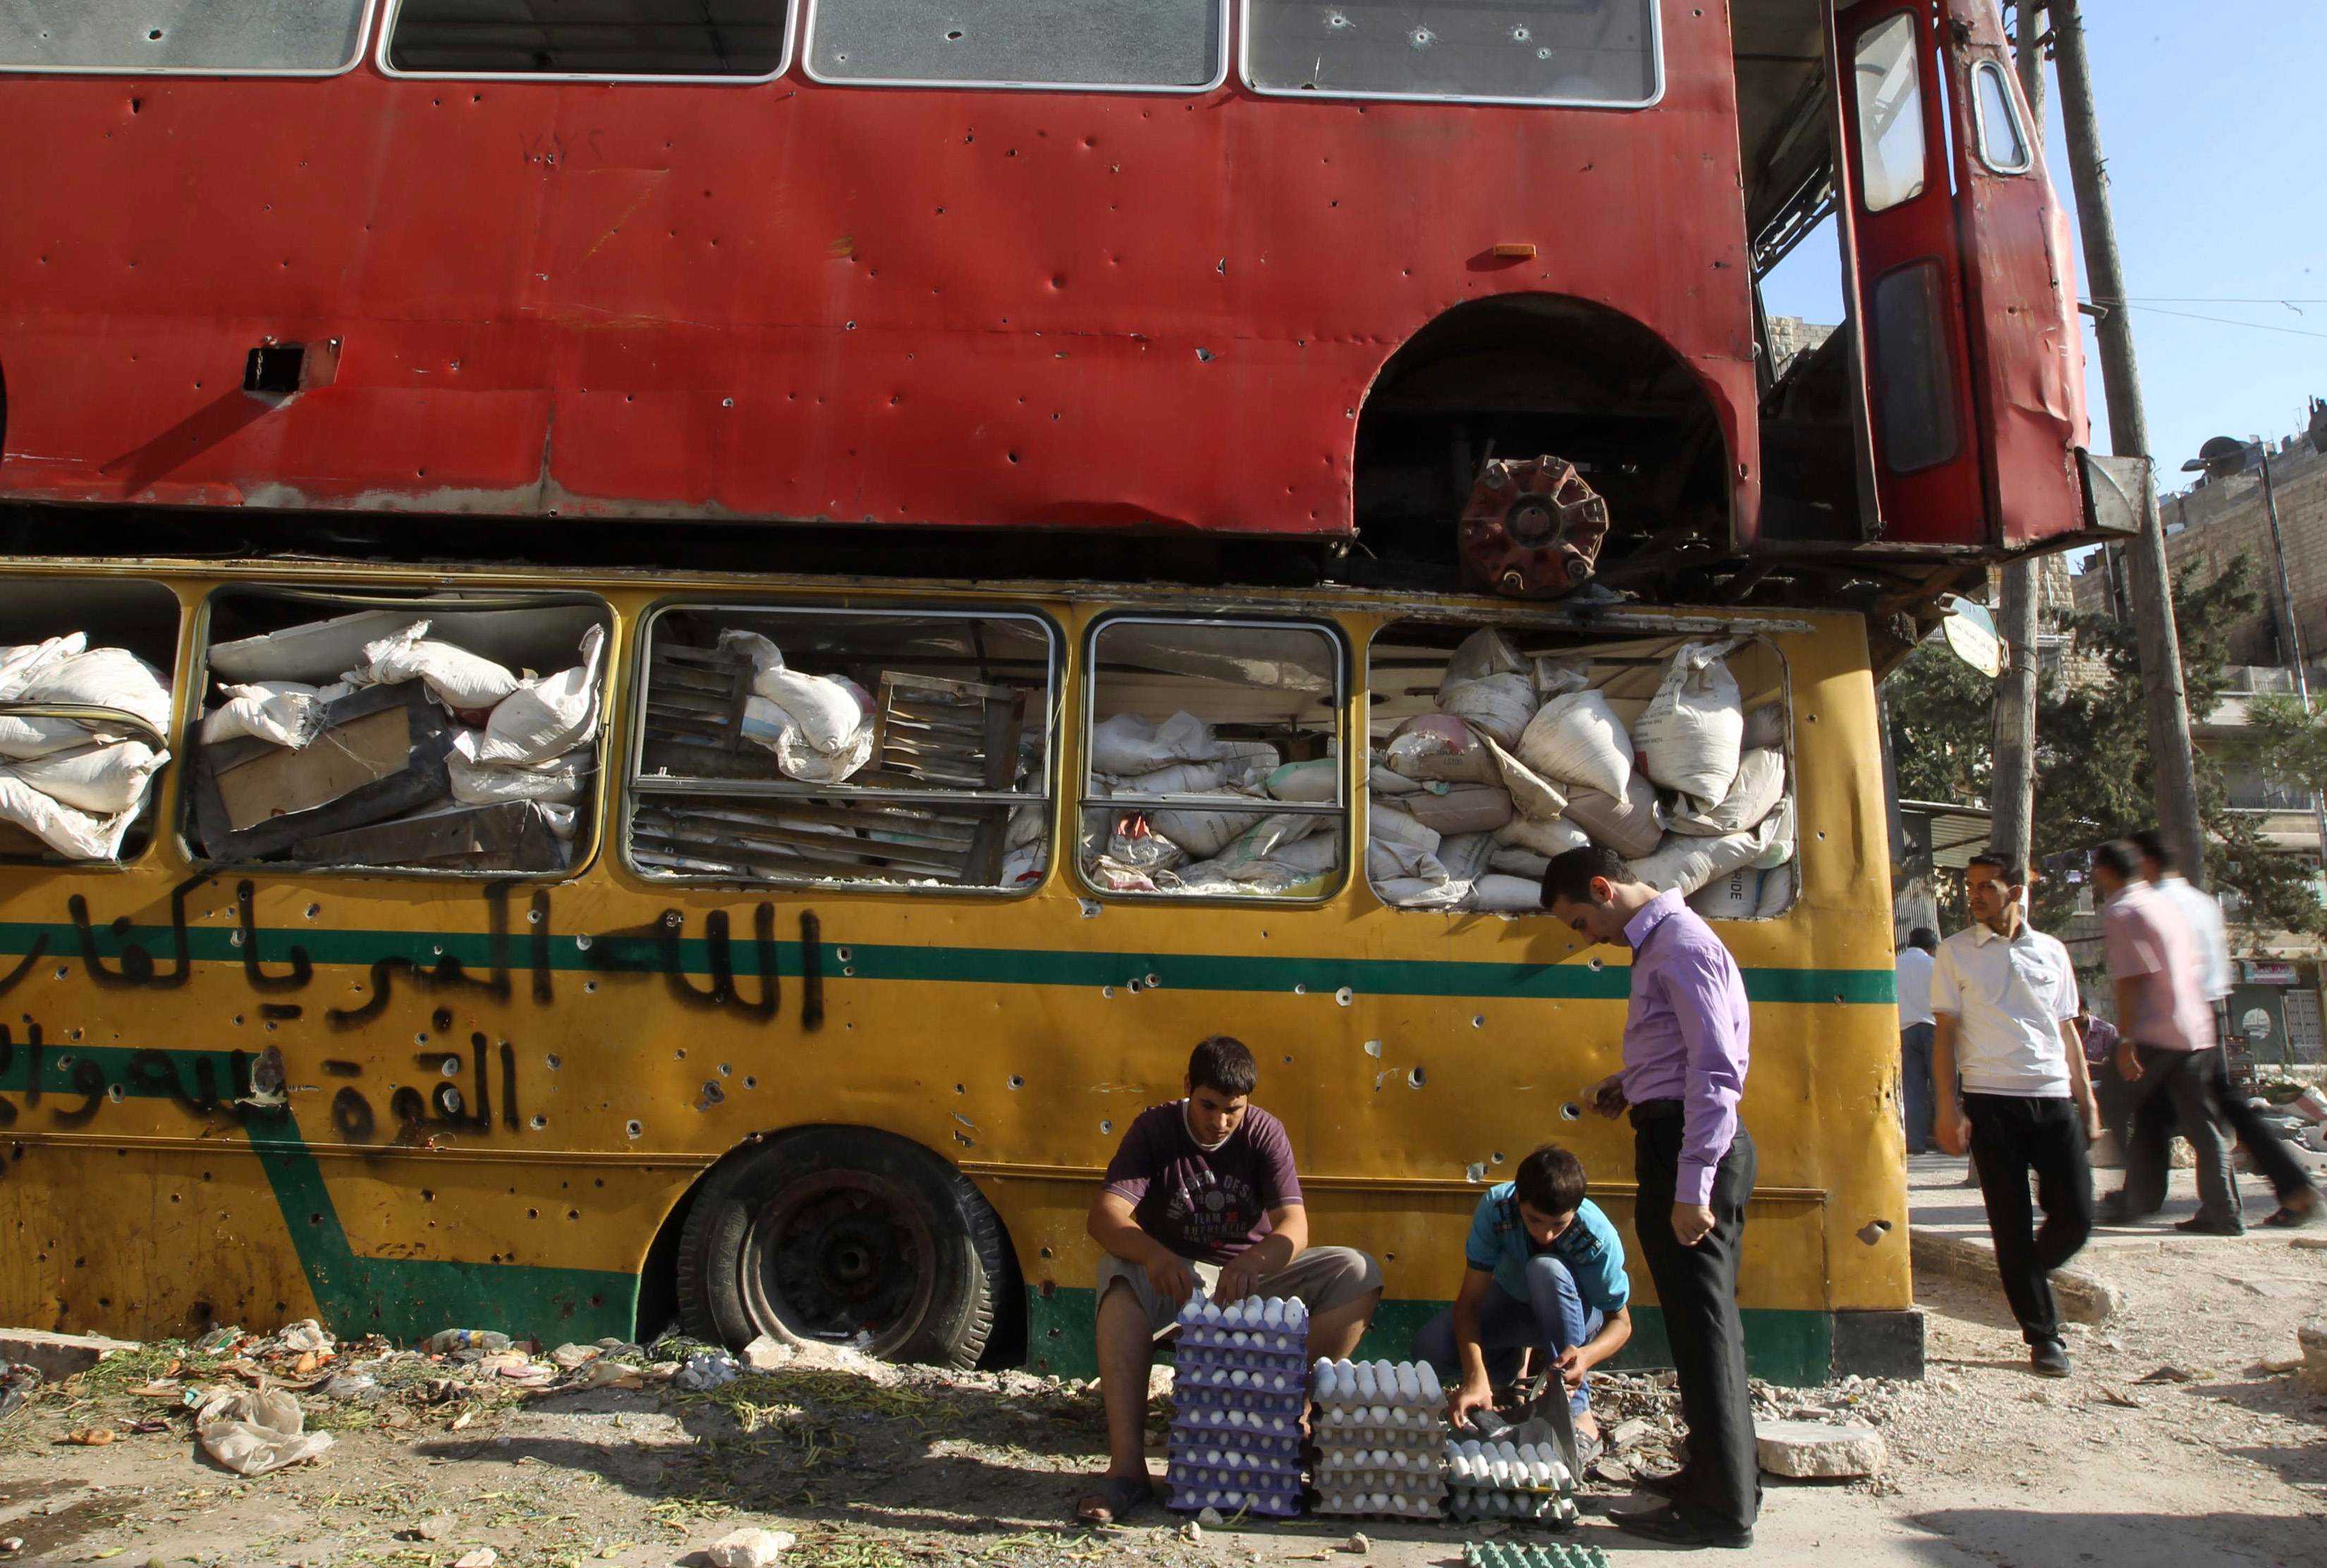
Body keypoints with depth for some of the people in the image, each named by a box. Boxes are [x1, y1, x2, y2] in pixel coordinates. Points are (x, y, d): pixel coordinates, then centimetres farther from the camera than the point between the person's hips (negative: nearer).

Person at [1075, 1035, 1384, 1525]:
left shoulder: (1265, 1133, -9)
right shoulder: (1154, 1129, -12)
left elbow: (1294, 1227, -20)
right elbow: (1104, 1215, -24)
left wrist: (1249, 1264, -42)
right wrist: (1151, 1253, -46)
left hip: (1253, 1275, 1)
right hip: (1175, 1275, -1)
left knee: (1357, 1272, -20)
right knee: (1119, 1275, -35)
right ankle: (1127, 1469, -39)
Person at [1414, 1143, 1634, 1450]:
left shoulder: (1599, 1238, -33)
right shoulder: (1495, 1207, -31)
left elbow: (1621, 1321, -20)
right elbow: (1469, 1300, -28)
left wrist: (1587, 1355, -43)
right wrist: (1476, 1377, -43)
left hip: (1578, 1313, -2)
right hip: (1511, 1301, 2)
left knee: (1546, 1268, -37)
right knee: (1430, 1349, -23)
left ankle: (1576, 1405, -21)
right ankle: (1512, 1364, 9)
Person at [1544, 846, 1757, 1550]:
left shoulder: (1681, 947, -17)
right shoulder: (1660, 942, 14)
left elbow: (1717, 1072, -23)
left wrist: (1692, 1188, -24)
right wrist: (1632, 1085, 10)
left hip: (1688, 1147, -10)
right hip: (1682, 1140, 10)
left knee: (1703, 1324, -2)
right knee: (1706, 1318, 19)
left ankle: (1724, 1507, 9)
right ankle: (1720, 1471, 33)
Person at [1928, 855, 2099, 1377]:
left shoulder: (2050, 951, 11)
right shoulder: (1955, 952, 3)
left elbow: (2067, 1030, 16)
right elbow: (1945, 1033, 1)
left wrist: (2087, 1099, 11)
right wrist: (1947, 1108, -5)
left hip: (2053, 1099, 3)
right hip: (1991, 1101, -2)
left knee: (2076, 1217, -1)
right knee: (2012, 1225, 0)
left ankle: (2031, 1274, 29)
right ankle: (2043, 1337, 11)